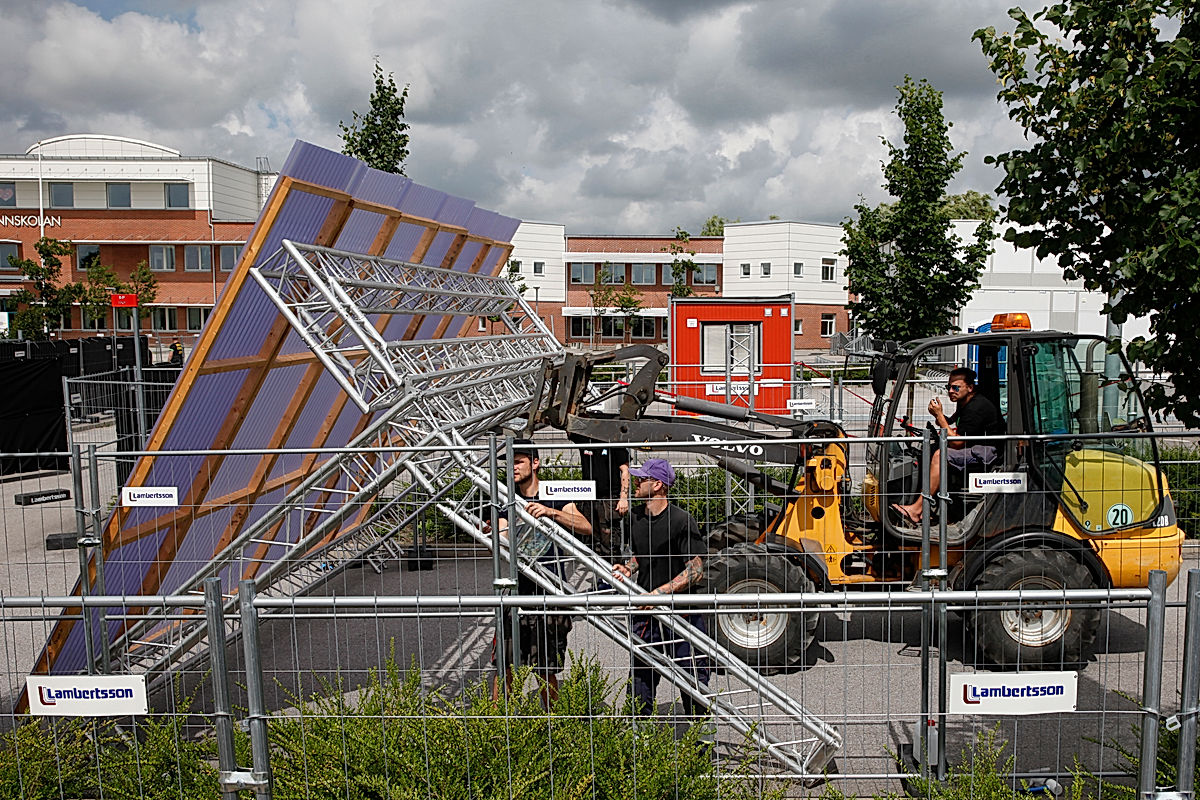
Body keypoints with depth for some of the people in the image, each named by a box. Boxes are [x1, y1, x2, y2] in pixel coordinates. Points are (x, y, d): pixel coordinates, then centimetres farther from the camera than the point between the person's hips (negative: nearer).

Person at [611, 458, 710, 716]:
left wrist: (661, 591, -22)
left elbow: (696, 570, -16)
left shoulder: (681, 521, -14)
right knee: (639, 682, 12)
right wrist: (628, 568, 2)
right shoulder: (636, 519, 7)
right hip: (646, 613, 6)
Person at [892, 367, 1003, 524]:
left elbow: (957, 443, -22)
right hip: (975, 447, 11)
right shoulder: (964, 402, 10)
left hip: (988, 451, -11)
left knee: (941, 455, -25)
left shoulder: (976, 408, -21)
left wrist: (939, 414, -20)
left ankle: (917, 509, -26)